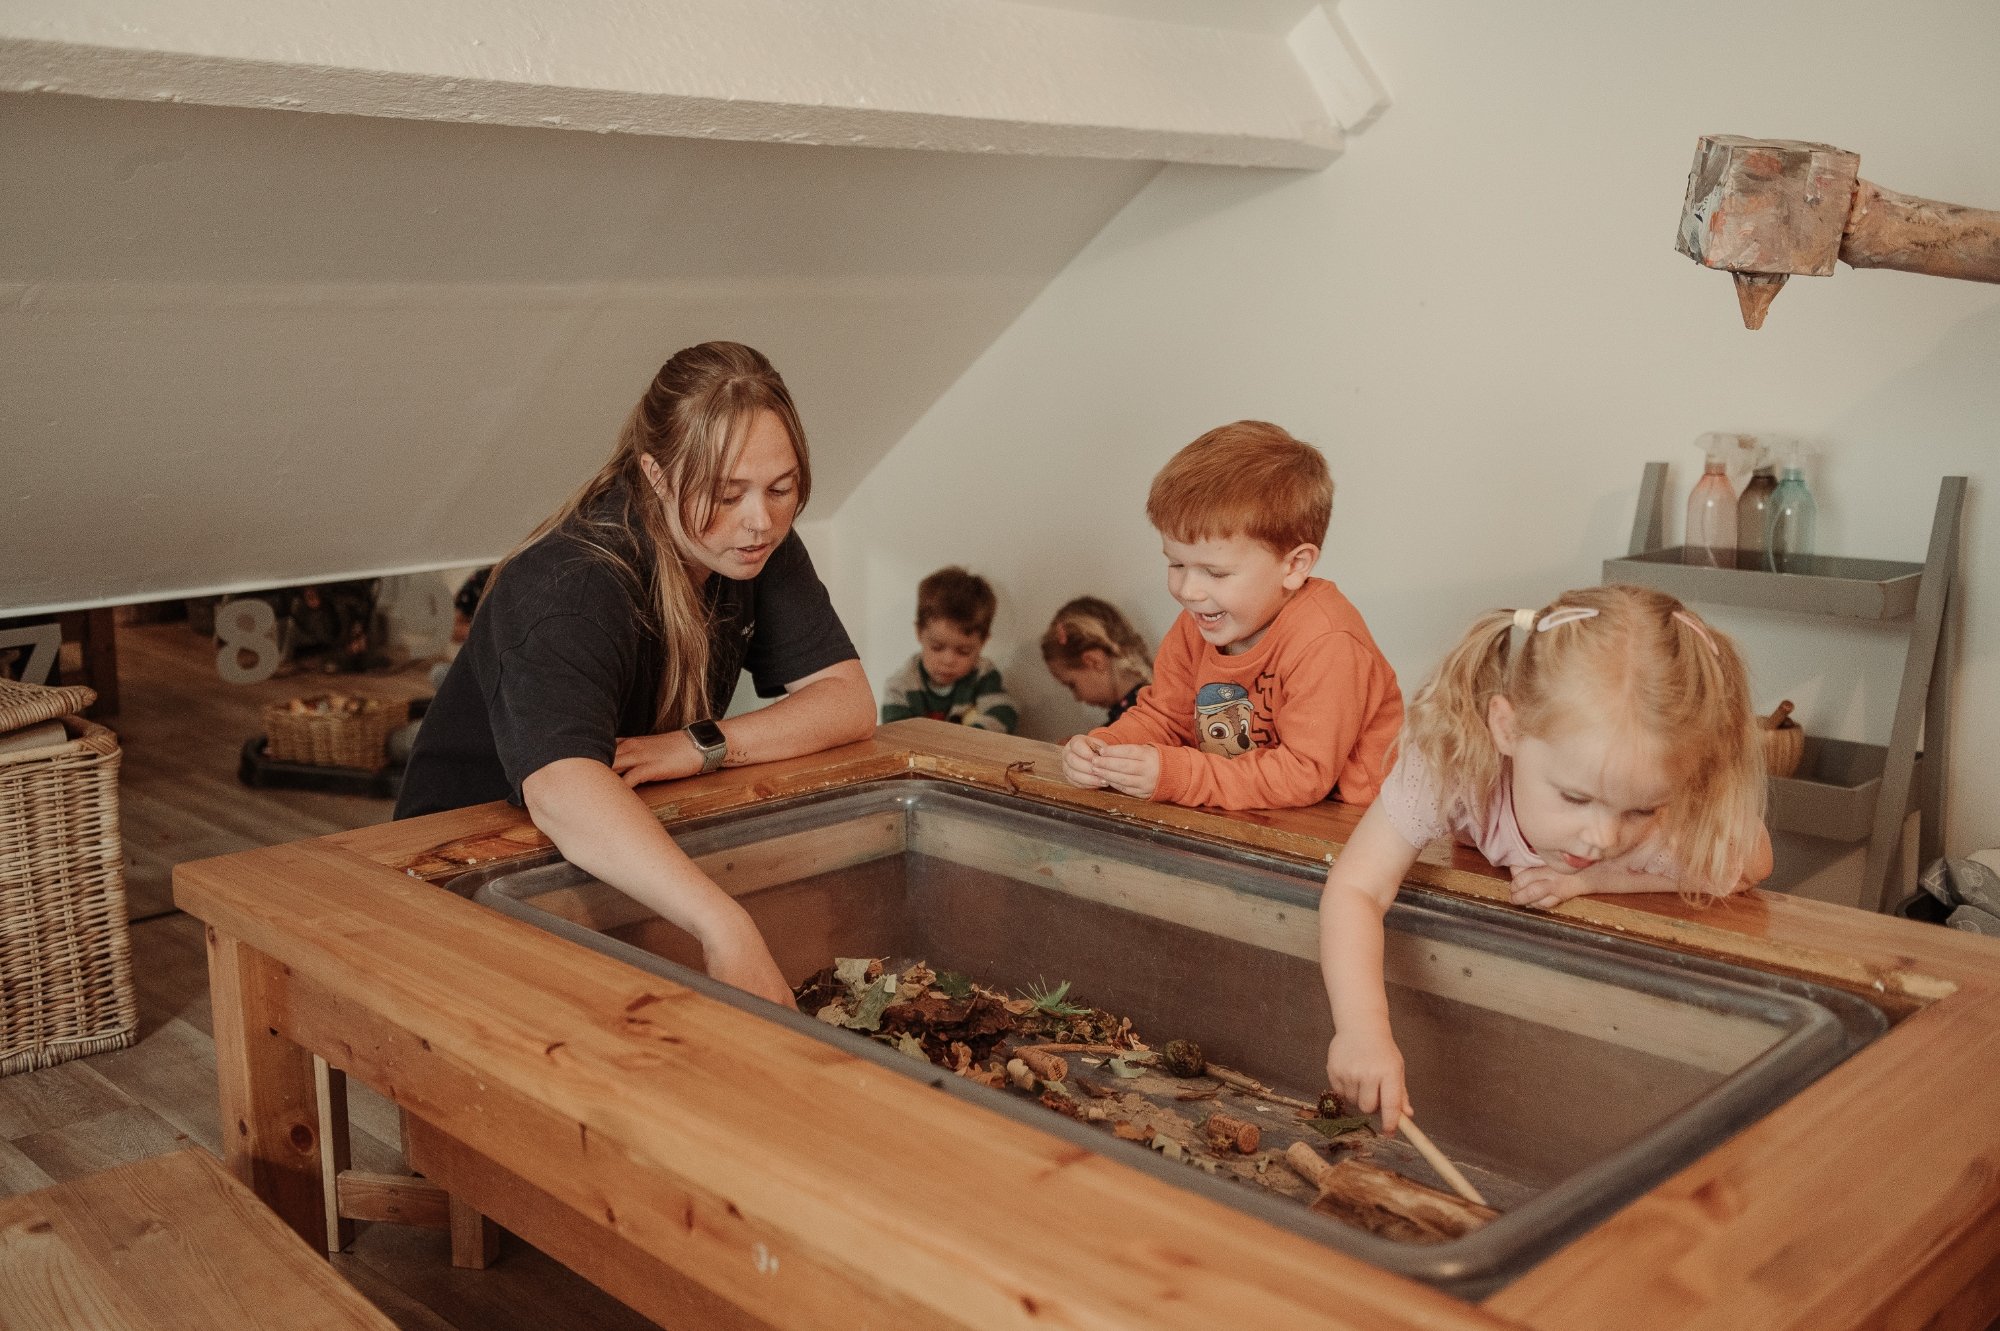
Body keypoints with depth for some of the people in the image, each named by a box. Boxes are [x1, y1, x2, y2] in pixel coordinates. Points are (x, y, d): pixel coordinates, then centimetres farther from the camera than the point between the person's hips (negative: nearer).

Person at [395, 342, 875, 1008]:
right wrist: (725, 928, -59)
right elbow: (560, 787, -47)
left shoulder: (757, 546, -6)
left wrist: (701, 746, -25)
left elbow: (849, 701, -8)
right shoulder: (575, 584, -30)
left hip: (640, 848, 6)